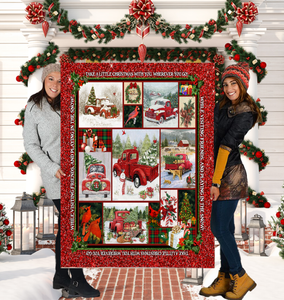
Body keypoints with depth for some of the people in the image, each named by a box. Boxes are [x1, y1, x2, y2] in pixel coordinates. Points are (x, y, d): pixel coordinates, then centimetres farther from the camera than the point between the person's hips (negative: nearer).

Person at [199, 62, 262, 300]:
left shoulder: (245, 114, -12)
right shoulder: (222, 107, 12)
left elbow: (226, 146, -17)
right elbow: (216, 140, 11)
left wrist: (216, 182, -19)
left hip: (230, 175, -8)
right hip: (220, 173, 8)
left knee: (219, 228, -5)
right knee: (225, 228, 11)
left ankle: (240, 277, 9)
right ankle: (225, 279, 19)